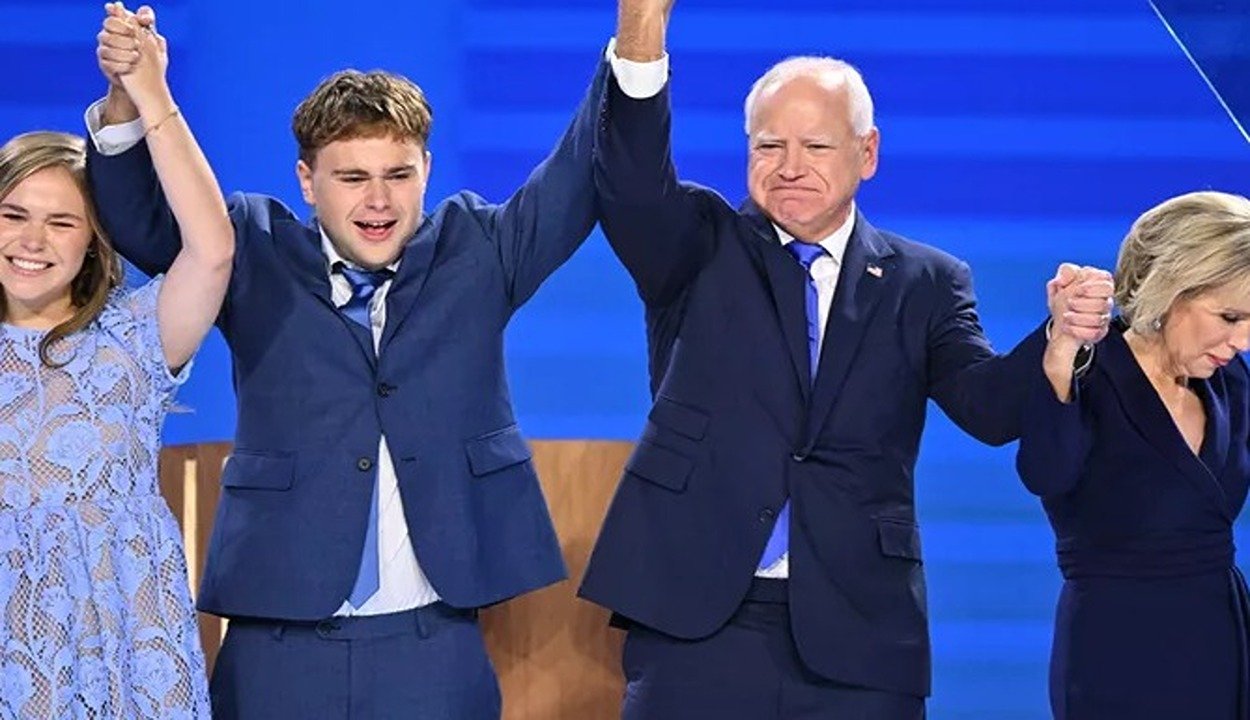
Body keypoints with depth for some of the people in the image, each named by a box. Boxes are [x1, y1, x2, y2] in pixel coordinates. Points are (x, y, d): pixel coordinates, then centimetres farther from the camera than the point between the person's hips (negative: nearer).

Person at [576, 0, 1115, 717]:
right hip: (695, 627, 0)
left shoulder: (924, 285, 9)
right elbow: (633, 181, -12)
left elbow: (989, 407, -4)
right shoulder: (703, 249, 7)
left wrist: (1061, 335, -26)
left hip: (859, 638, 1)